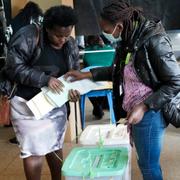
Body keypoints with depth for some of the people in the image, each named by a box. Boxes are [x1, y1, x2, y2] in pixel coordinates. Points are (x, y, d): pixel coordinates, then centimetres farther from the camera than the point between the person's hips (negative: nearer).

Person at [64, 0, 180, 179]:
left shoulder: (154, 41, -21)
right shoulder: (127, 40, 3)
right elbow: (117, 70, 21)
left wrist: (144, 107, -22)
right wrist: (86, 74, 13)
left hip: (149, 114, -7)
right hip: (131, 111, 7)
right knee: (145, 162, 20)